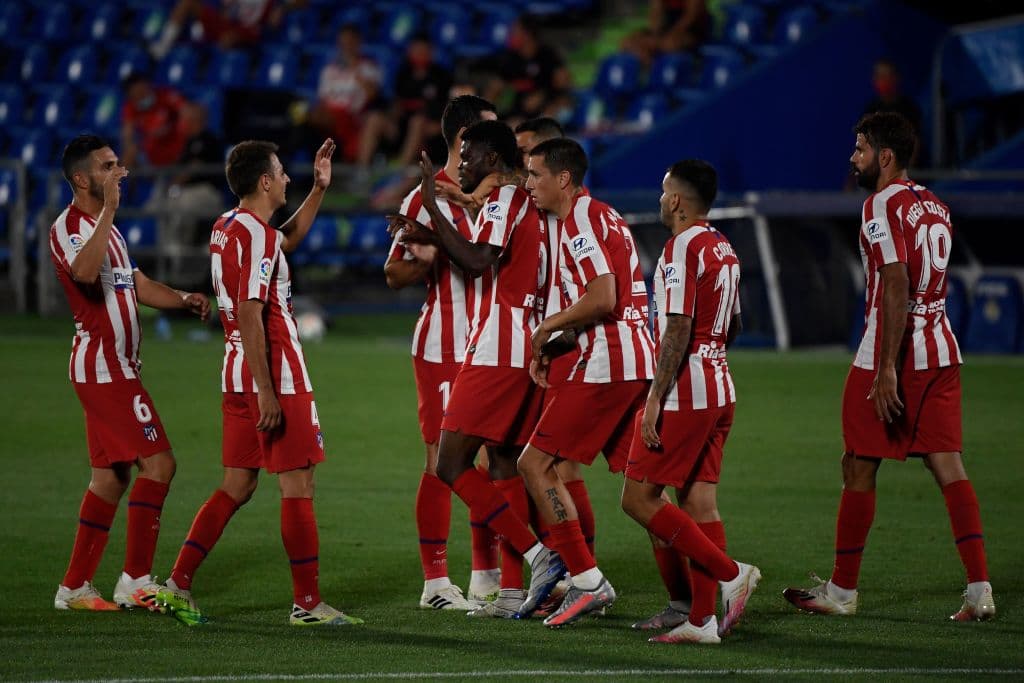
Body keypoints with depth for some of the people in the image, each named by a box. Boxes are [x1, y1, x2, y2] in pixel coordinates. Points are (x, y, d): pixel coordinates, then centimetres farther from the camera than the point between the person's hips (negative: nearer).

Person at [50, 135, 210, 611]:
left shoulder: (105, 227, 19)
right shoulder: (68, 227, -13)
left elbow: (135, 283, 27)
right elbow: (84, 272, -35)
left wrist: (182, 299, 9)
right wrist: (110, 209, -35)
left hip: (114, 366, 10)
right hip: (102, 366, -10)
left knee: (111, 475, 10)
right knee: (157, 463, -12)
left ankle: (74, 586, 13)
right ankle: (135, 581, -8)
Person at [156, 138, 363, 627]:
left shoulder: (226, 227, 13)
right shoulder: (256, 235, -16)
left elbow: (287, 240, 35)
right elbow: (248, 313, -22)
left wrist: (318, 189, 30)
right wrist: (266, 393, -23)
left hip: (238, 371, 9)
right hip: (275, 372, -9)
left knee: (237, 485, 12)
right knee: (298, 486, -3)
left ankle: (178, 585, 8)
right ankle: (307, 602, -1)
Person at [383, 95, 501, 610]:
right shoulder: (428, 198, -7)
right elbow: (394, 274, -5)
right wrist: (425, 260, -25)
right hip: (443, 349, -7)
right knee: (443, 458, -7)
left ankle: (486, 576, 16)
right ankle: (435, 582, -3)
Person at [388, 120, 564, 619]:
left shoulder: (503, 199, -9)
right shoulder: (525, 202, 20)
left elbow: (478, 262, -23)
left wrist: (433, 208, -19)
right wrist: (432, 238, 20)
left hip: (497, 353, -10)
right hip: (527, 353, 10)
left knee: (451, 465, -10)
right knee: (506, 466, 11)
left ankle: (535, 554, -19)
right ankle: (514, 592, 8)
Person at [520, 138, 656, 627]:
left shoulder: (581, 220, -9)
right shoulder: (601, 216, 22)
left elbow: (602, 298, -20)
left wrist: (548, 327, -6)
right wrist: (554, 346, 17)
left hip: (603, 366, -10)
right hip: (636, 362, 10)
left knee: (535, 464, -5)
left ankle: (587, 582, -8)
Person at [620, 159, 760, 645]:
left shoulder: (682, 249, -14)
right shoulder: (723, 249, 13)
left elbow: (678, 331, -20)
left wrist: (655, 399, -19)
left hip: (685, 391, -9)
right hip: (720, 390, 9)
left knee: (639, 498, -4)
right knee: (698, 500, 7)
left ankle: (731, 573, -10)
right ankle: (702, 619, 3)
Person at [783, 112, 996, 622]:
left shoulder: (883, 205, -11)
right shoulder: (934, 206, 15)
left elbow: (897, 285, -20)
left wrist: (886, 369, -23)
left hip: (889, 355, -8)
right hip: (940, 351, 8)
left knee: (858, 469, 4)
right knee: (947, 465, 3)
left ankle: (841, 591, 12)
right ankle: (979, 589, -6)